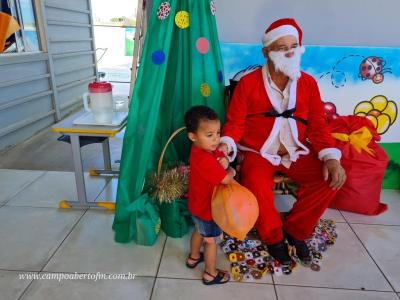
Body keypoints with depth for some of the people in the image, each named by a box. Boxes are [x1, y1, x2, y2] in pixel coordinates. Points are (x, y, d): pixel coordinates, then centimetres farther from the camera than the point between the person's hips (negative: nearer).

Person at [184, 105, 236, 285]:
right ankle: (210, 274, 34)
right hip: (206, 207, -9)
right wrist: (231, 171, -10)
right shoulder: (205, 160, -38)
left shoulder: (203, 148, -8)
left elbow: (220, 157, 3)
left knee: (199, 231, 31)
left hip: (198, 204, 9)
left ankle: (193, 258, 54)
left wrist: (224, 162, -21)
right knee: (211, 240, 13)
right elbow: (226, 179, -33)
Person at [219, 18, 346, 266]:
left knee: (331, 180, -17)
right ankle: (274, 238, 1)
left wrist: (331, 157, -10)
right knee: (257, 188, -31)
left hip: (297, 153, 4)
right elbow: (235, 122, -5)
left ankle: (295, 230, 7)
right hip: (258, 153, -3)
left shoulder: (308, 83, 5)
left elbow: (318, 125, 4)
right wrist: (226, 144, -26)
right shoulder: (249, 82, -4)